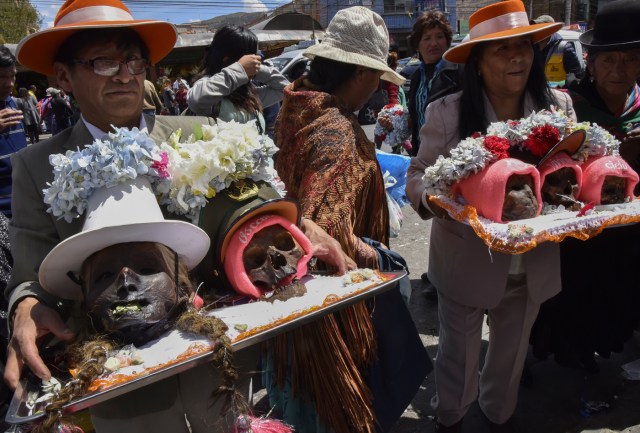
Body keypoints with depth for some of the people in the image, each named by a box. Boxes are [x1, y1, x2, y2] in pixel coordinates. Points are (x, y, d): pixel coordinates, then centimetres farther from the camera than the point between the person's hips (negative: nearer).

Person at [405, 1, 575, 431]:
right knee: (458, 352, 19)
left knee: (511, 353, 26)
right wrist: (432, 197, -31)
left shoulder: (558, 105, -6)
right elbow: (419, 174, -10)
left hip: (533, 265, 3)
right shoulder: (447, 112, -14)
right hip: (466, 262, -3)